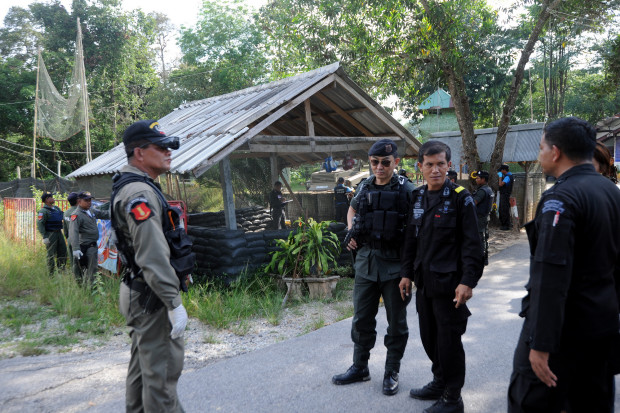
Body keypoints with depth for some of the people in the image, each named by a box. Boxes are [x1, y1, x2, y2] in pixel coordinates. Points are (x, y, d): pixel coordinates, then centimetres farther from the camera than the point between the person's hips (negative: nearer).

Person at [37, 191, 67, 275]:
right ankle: (51, 273, 7)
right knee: (51, 255, -2)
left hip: (59, 233, 8)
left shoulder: (56, 208, 13)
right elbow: (40, 224, -17)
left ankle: (61, 270, 21)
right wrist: (44, 237, -21)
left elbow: (63, 217, 27)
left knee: (63, 252, 10)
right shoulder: (43, 211, -11)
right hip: (50, 234, -8)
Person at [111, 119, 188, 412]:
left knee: (142, 365, 20)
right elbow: (153, 256, -26)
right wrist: (174, 303, -25)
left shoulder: (130, 188, 14)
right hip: (151, 297, -11)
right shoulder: (140, 193, -19)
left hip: (138, 294, 11)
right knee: (162, 370, -4)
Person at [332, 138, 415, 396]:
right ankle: (360, 367, 31)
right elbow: (352, 210, 23)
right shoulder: (365, 187, 4)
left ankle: (392, 372, 25)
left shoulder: (406, 190, -9)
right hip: (366, 263, 4)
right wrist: (351, 232, 5)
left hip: (394, 266, -4)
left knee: (396, 322, 9)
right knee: (362, 319, 14)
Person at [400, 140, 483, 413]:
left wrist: (468, 281, -18)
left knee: (449, 340, 2)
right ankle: (439, 382, 35)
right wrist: (407, 273, 13)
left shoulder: (460, 198, -9)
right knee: (429, 336, 16)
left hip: (449, 283, -6)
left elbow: (471, 244, -12)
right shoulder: (417, 197, 9)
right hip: (424, 281, 6)